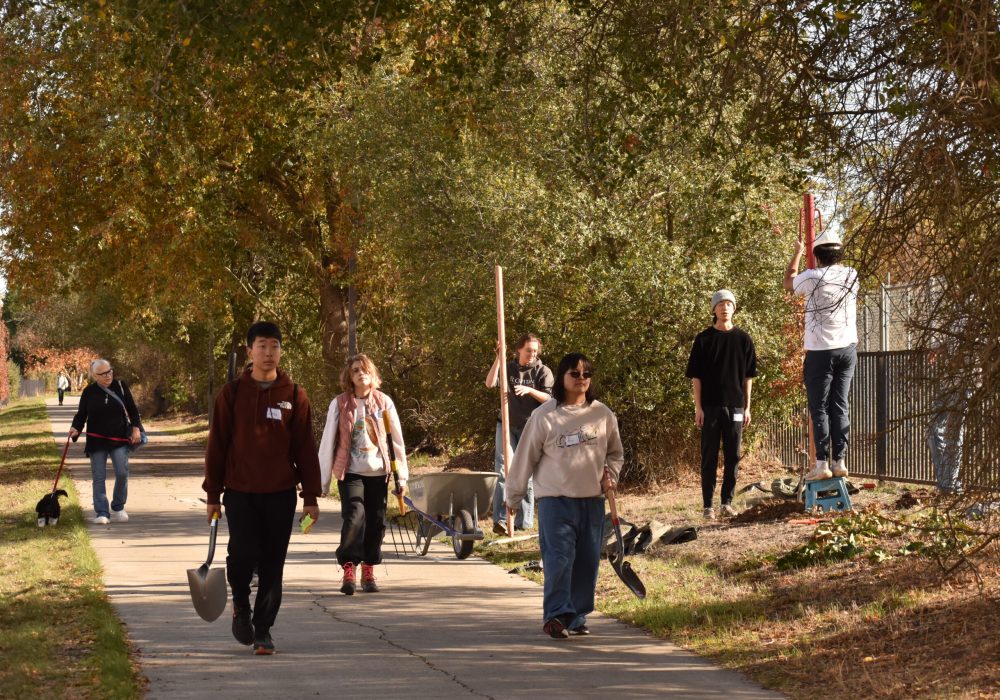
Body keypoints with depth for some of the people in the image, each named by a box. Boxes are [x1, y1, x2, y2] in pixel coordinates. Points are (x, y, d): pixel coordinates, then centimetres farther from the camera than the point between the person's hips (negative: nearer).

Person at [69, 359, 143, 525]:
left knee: (122, 473, -8)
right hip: (97, 441, 0)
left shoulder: (121, 387, 2)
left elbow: (132, 409, 6)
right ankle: (102, 513, 4)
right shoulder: (89, 392, 1)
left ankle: (118, 509, 10)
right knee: (98, 477, 0)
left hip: (119, 438, 0)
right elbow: (81, 414, 6)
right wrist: (76, 428, -13)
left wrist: (136, 428, -5)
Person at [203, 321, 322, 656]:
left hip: (281, 494, 1)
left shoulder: (294, 395, 4)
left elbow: (305, 448, 5)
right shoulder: (232, 393, 2)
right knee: (244, 553, -13)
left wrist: (311, 496, 2)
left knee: (272, 565, 3)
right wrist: (213, 494, 1)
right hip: (240, 492, -1)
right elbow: (217, 445, 4)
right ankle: (240, 604, 18)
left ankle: (263, 629, 15)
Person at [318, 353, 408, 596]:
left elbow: (396, 439, 6)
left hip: (378, 471, 2)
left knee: (376, 522, 4)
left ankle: (369, 572, 18)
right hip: (350, 473, -2)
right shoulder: (339, 404, -1)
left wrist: (401, 474, 4)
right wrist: (322, 480, 0)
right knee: (354, 516, -17)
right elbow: (328, 442, 1)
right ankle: (349, 571, -9)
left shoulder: (384, 402, 3)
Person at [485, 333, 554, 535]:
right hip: (507, 425, 1)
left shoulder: (543, 372, 1)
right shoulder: (509, 368, 7)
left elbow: (549, 398, -7)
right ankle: (500, 519, -16)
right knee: (503, 469, -11)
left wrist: (529, 390, -22)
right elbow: (490, 383, -8)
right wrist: (498, 359, -15)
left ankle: (524, 522, 10)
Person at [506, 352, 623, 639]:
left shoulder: (603, 414, 6)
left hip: (592, 500, 4)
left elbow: (615, 453, 21)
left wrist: (610, 475, 1)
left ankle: (577, 616, 15)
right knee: (559, 559, -12)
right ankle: (556, 615, -10)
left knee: (588, 561, 5)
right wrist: (513, 497, 5)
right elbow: (525, 457, 2)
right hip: (555, 499, -4)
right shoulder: (545, 415, -4)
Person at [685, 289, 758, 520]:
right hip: (710, 406, -2)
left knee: (732, 456, 4)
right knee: (709, 457, 0)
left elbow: (748, 376, 10)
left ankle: (727, 502, 11)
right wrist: (698, 408, -5)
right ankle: (708, 505, 2)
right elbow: (696, 376, 2)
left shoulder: (743, 339, 7)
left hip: (735, 406, 2)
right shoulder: (704, 339, 2)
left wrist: (747, 407, 5)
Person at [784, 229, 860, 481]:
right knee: (841, 406, 8)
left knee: (820, 408, -1)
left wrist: (798, 253, 21)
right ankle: (839, 461, 7)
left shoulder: (813, 277, -12)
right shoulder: (852, 276, 2)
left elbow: (788, 283, 9)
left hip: (821, 352, -5)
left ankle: (822, 463, -4)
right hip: (848, 349, 5)